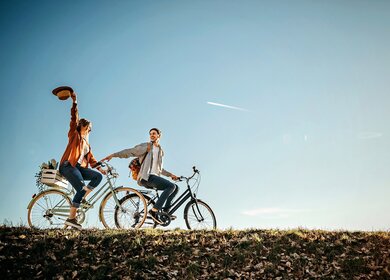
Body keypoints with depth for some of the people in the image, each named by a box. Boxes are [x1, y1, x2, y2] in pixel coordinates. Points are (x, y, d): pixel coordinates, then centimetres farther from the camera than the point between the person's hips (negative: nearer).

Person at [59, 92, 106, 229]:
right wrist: (75, 102, -6)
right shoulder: (75, 134, 9)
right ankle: (71, 218, -20)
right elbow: (74, 118, -1)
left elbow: (90, 157, 20)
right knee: (81, 188, -20)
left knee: (98, 176, -11)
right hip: (68, 166, -7)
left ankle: (81, 198, -5)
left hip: (80, 167, 7)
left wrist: (99, 167, 7)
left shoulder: (86, 142, 26)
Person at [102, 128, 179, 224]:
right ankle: (154, 210, -27)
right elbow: (129, 152, -2)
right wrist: (113, 155, -12)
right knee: (171, 186, -24)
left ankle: (165, 211, -2)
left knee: (175, 188, -1)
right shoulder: (145, 146, 6)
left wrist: (170, 174, 23)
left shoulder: (161, 151, 25)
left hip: (155, 177, 7)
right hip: (146, 177, -7)